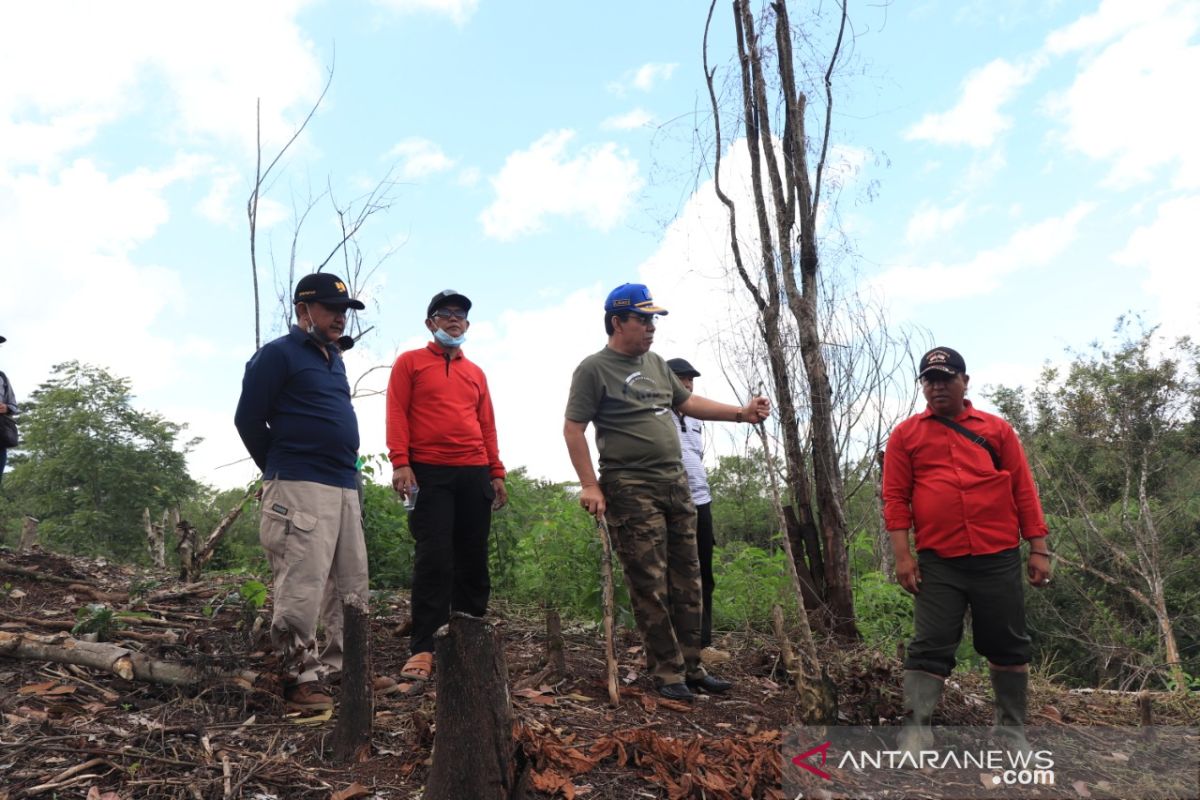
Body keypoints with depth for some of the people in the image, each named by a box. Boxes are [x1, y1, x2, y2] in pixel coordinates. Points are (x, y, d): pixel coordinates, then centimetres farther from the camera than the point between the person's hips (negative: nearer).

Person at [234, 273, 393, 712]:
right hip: (300, 489, -8)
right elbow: (248, 418, -6)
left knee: (351, 584, 12)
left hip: (345, 486, 9)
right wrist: (280, 471, 2)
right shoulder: (278, 354, -5)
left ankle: (347, 666, 22)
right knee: (302, 588, -7)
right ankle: (300, 679, 3)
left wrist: (346, 467, 17)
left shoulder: (334, 358, 19)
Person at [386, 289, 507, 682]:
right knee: (433, 559, -9)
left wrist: (496, 472, 11)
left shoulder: (476, 373, 20)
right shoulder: (410, 362, 8)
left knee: (473, 559, 7)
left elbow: (487, 425, 18)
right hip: (429, 472, -4)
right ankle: (423, 648, -4)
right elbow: (397, 414, -1)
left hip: (475, 473, 4)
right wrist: (400, 462, -13)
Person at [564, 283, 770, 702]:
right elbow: (573, 429, -9)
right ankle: (667, 672, 10)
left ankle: (690, 666, 22)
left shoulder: (656, 364, 15)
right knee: (650, 587, -2)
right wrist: (589, 484, -16)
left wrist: (740, 413, 13)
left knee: (687, 583, 11)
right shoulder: (594, 368, -7)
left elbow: (688, 402, 21)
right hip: (631, 490, -7)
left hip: (675, 483, 7)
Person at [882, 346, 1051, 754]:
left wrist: (1038, 549, 4)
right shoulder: (906, 434, 6)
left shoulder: (997, 429, 10)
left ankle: (1012, 731, 26)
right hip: (937, 562, -1)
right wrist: (902, 555, -6)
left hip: (999, 558, 2)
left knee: (1008, 644, 10)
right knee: (929, 647, -2)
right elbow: (895, 497, 2)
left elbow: (1024, 490, 9)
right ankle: (915, 731, 2)